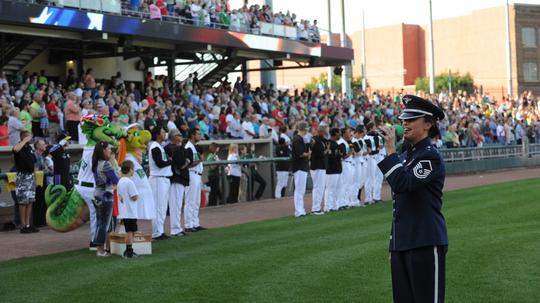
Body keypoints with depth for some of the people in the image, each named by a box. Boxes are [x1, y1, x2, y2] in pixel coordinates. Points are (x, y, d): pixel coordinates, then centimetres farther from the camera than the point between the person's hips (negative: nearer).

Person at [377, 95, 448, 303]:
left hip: (425, 244, -9)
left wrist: (390, 151, -19)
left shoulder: (430, 156, -10)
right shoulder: (405, 156, 17)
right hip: (401, 244, 9)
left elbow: (402, 184, -24)